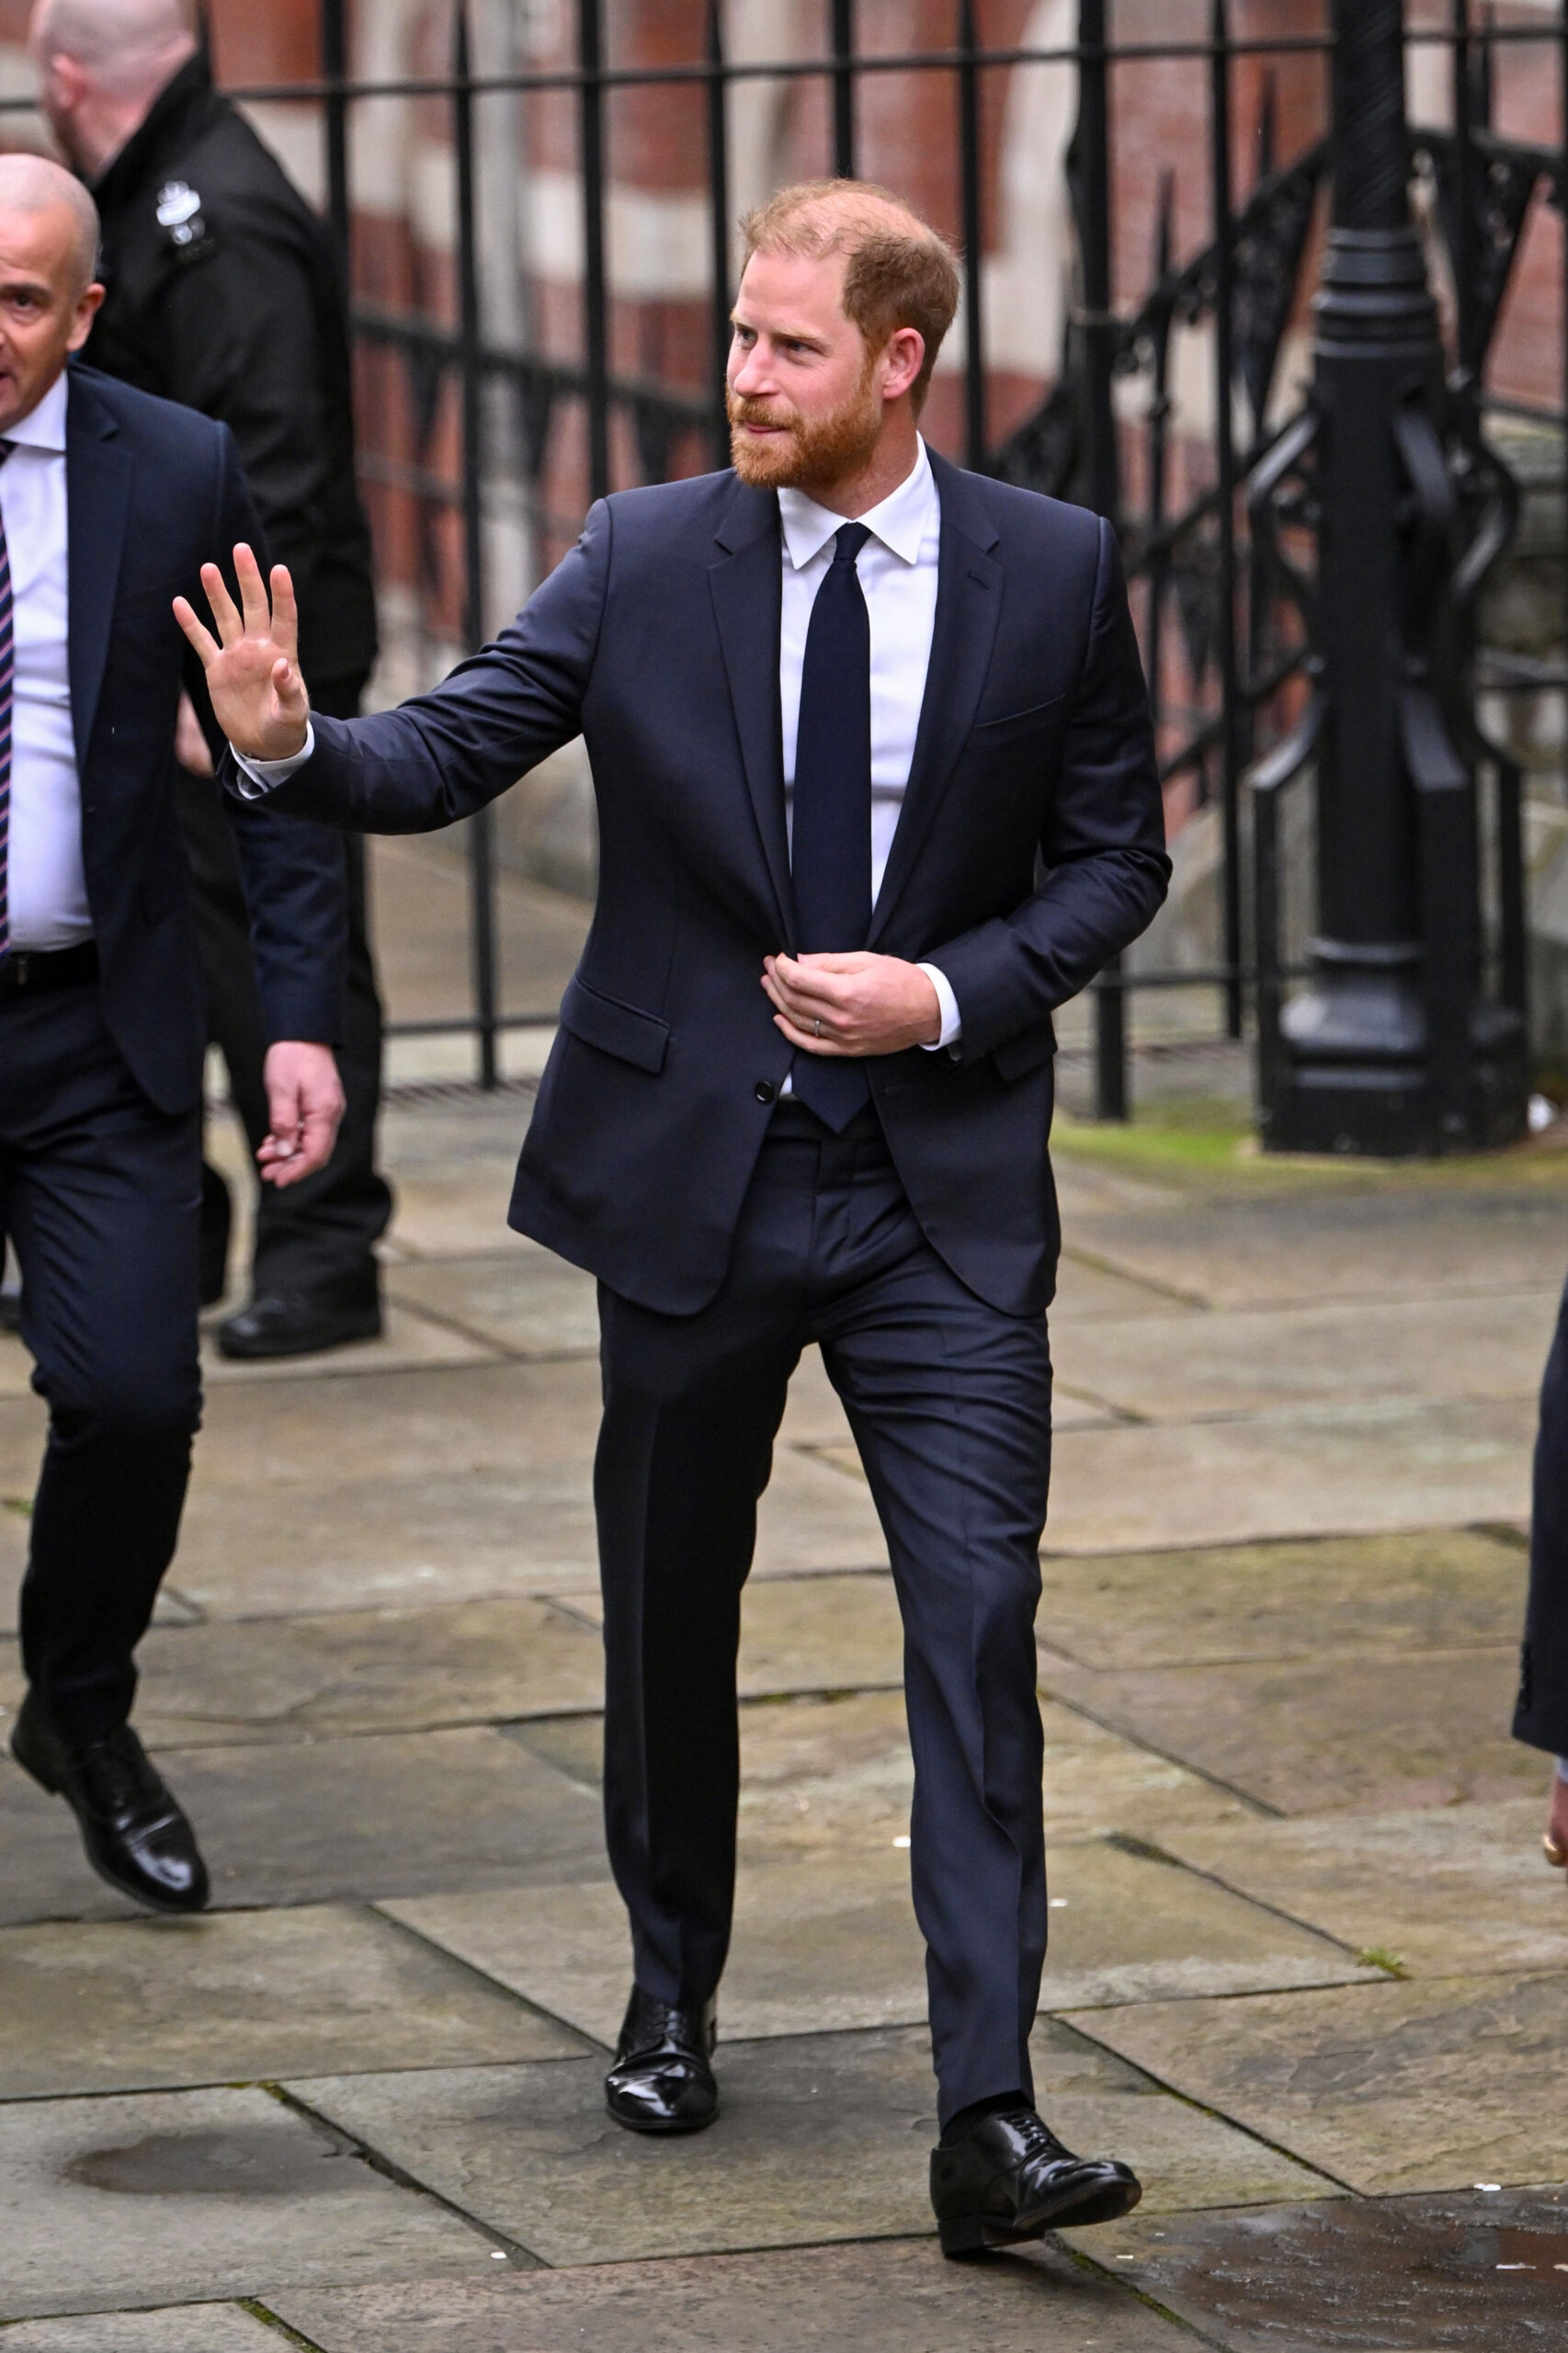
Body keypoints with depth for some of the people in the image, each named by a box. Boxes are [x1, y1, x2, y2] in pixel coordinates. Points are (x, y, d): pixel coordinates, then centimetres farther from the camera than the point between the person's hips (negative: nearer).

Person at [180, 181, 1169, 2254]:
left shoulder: (1055, 572, -2)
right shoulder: (645, 560, -2)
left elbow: (1116, 856, 4)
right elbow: (450, 753, -5)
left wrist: (952, 994, -12)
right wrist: (294, 746, -26)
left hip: (940, 1189, -1)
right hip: (688, 1171, 1)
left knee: (979, 1630, -11)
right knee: (671, 1618, 14)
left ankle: (990, 2116, -13)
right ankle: (673, 2002, 37)